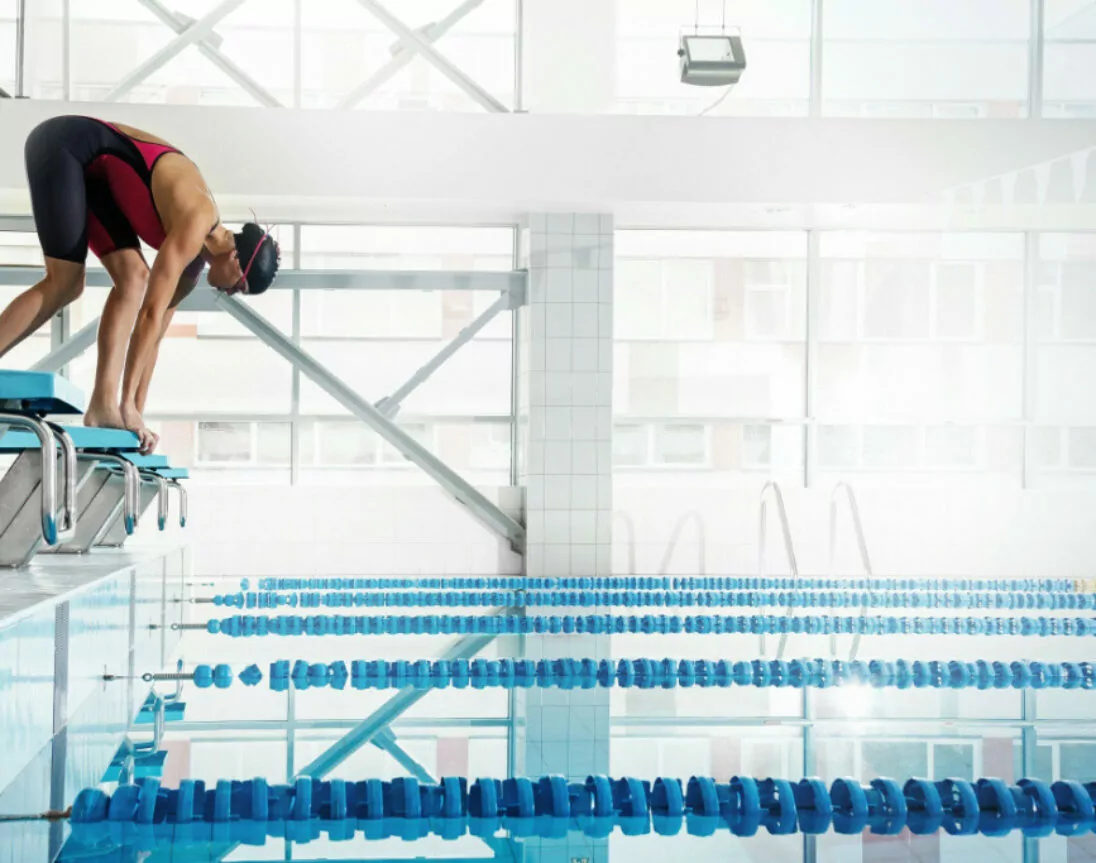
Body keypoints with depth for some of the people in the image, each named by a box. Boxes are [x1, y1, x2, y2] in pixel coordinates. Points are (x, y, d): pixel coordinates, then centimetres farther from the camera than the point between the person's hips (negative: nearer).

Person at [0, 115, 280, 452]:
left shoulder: (197, 253, 0)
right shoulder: (196, 224, -26)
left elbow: (152, 331, 2)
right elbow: (150, 313, -30)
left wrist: (136, 411, 0)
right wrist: (128, 404, -30)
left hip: (93, 172, 8)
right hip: (66, 145, -8)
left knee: (133, 277, -10)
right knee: (65, 283, -17)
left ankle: (103, 404, -16)